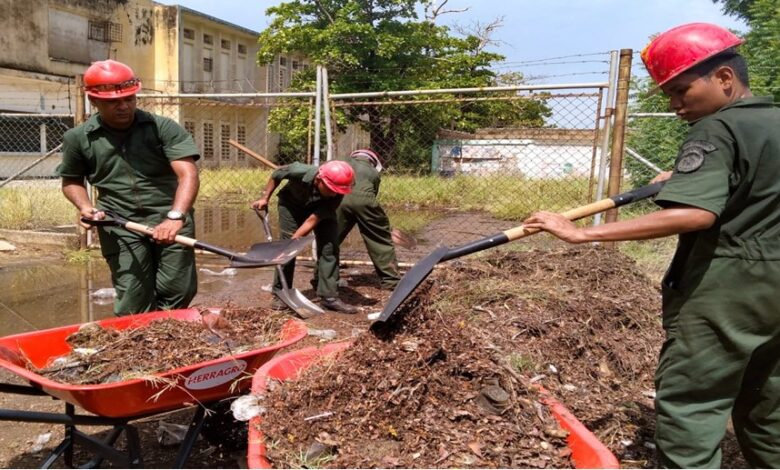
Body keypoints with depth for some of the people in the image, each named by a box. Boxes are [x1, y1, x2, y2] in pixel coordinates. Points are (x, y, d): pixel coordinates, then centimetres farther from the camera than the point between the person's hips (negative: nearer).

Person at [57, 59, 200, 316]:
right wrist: (85, 206, -1)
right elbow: (71, 181, 21)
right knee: (133, 304, 1)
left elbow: (188, 174, -14)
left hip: (169, 219, -1)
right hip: (119, 227, 1)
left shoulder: (163, 127, -3)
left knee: (178, 293, 3)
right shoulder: (78, 138, 5)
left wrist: (176, 216, -30)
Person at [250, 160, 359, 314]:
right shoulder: (300, 171, -38)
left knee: (329, 247, -10)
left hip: (321, 209, 1)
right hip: (291, 204, -1)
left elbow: (313, 220, -32)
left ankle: (329, 296, -5)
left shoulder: (336, 195, -35)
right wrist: (265, 198, -11)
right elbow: (277, 174, -15)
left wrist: (295, 239, -35)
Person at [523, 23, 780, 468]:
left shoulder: (716, 130, -15)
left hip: (723, 291, -9)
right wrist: (687, 172, 24)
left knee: (688, 402, -3)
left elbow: (694, 214, -31)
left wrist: (583, 233, -34)